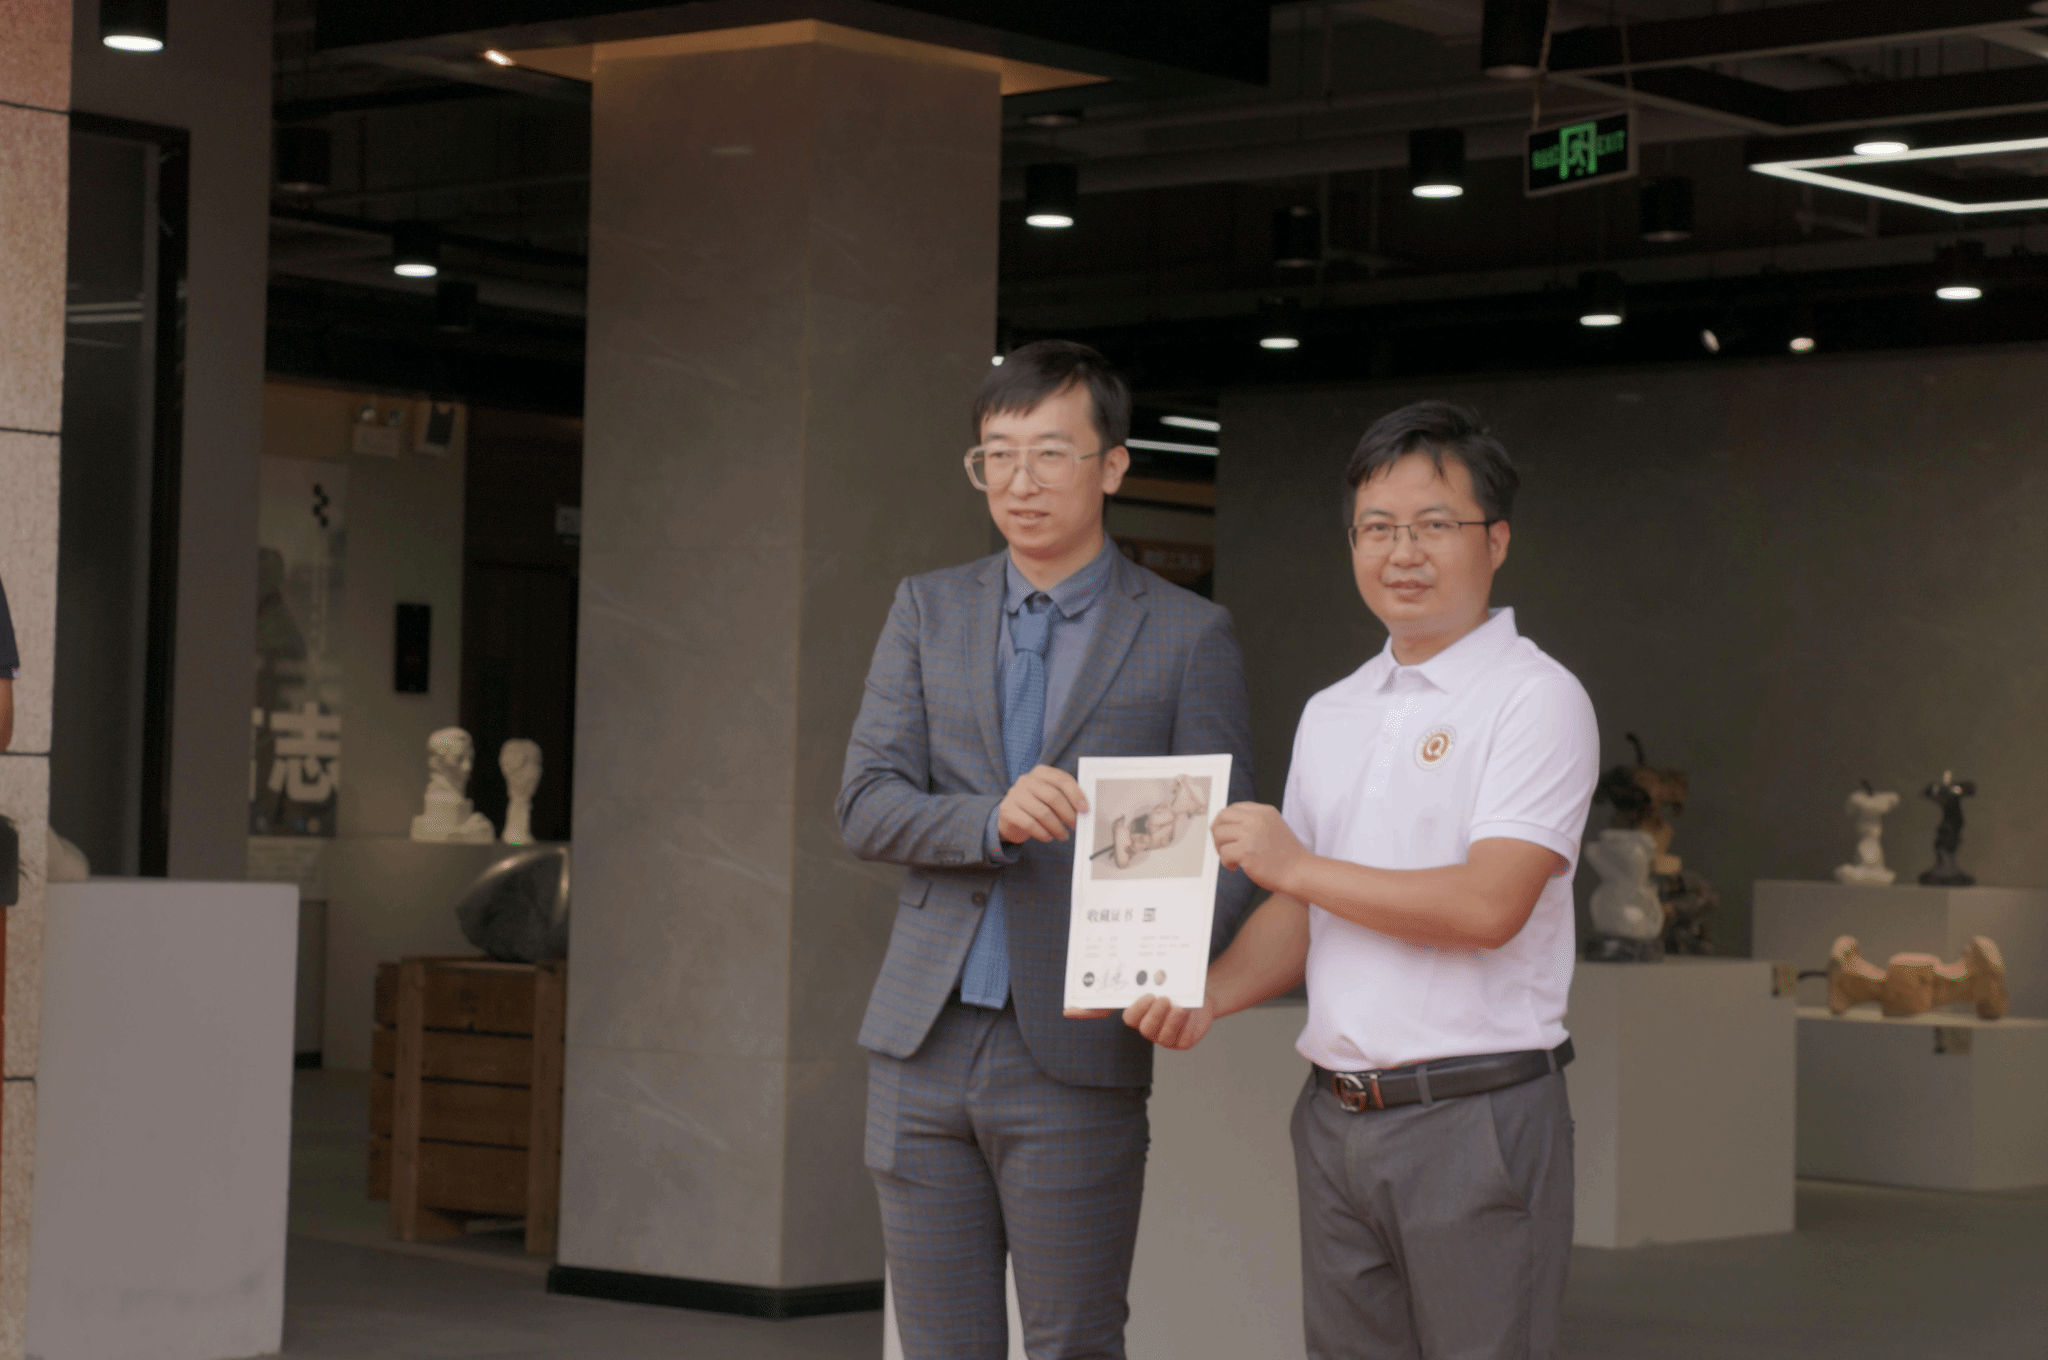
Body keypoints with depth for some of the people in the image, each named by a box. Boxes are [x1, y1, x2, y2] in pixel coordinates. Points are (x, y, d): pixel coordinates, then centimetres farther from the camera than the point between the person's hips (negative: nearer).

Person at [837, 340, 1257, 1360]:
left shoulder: (1187, 637, 2)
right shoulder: (928, 609, 10)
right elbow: (864, 807, 2)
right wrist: (991, 819, -19)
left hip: (1073, 1057, -3)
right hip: (921, 1045, 3)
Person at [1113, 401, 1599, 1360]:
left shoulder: (1537, 700, -6)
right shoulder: (1330, 713, 17)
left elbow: (1488, 905, -17)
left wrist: (1296, 866, -11)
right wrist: (1207, 996, -1)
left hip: (1474, 1114, -6)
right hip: (1337, 1117, 7)